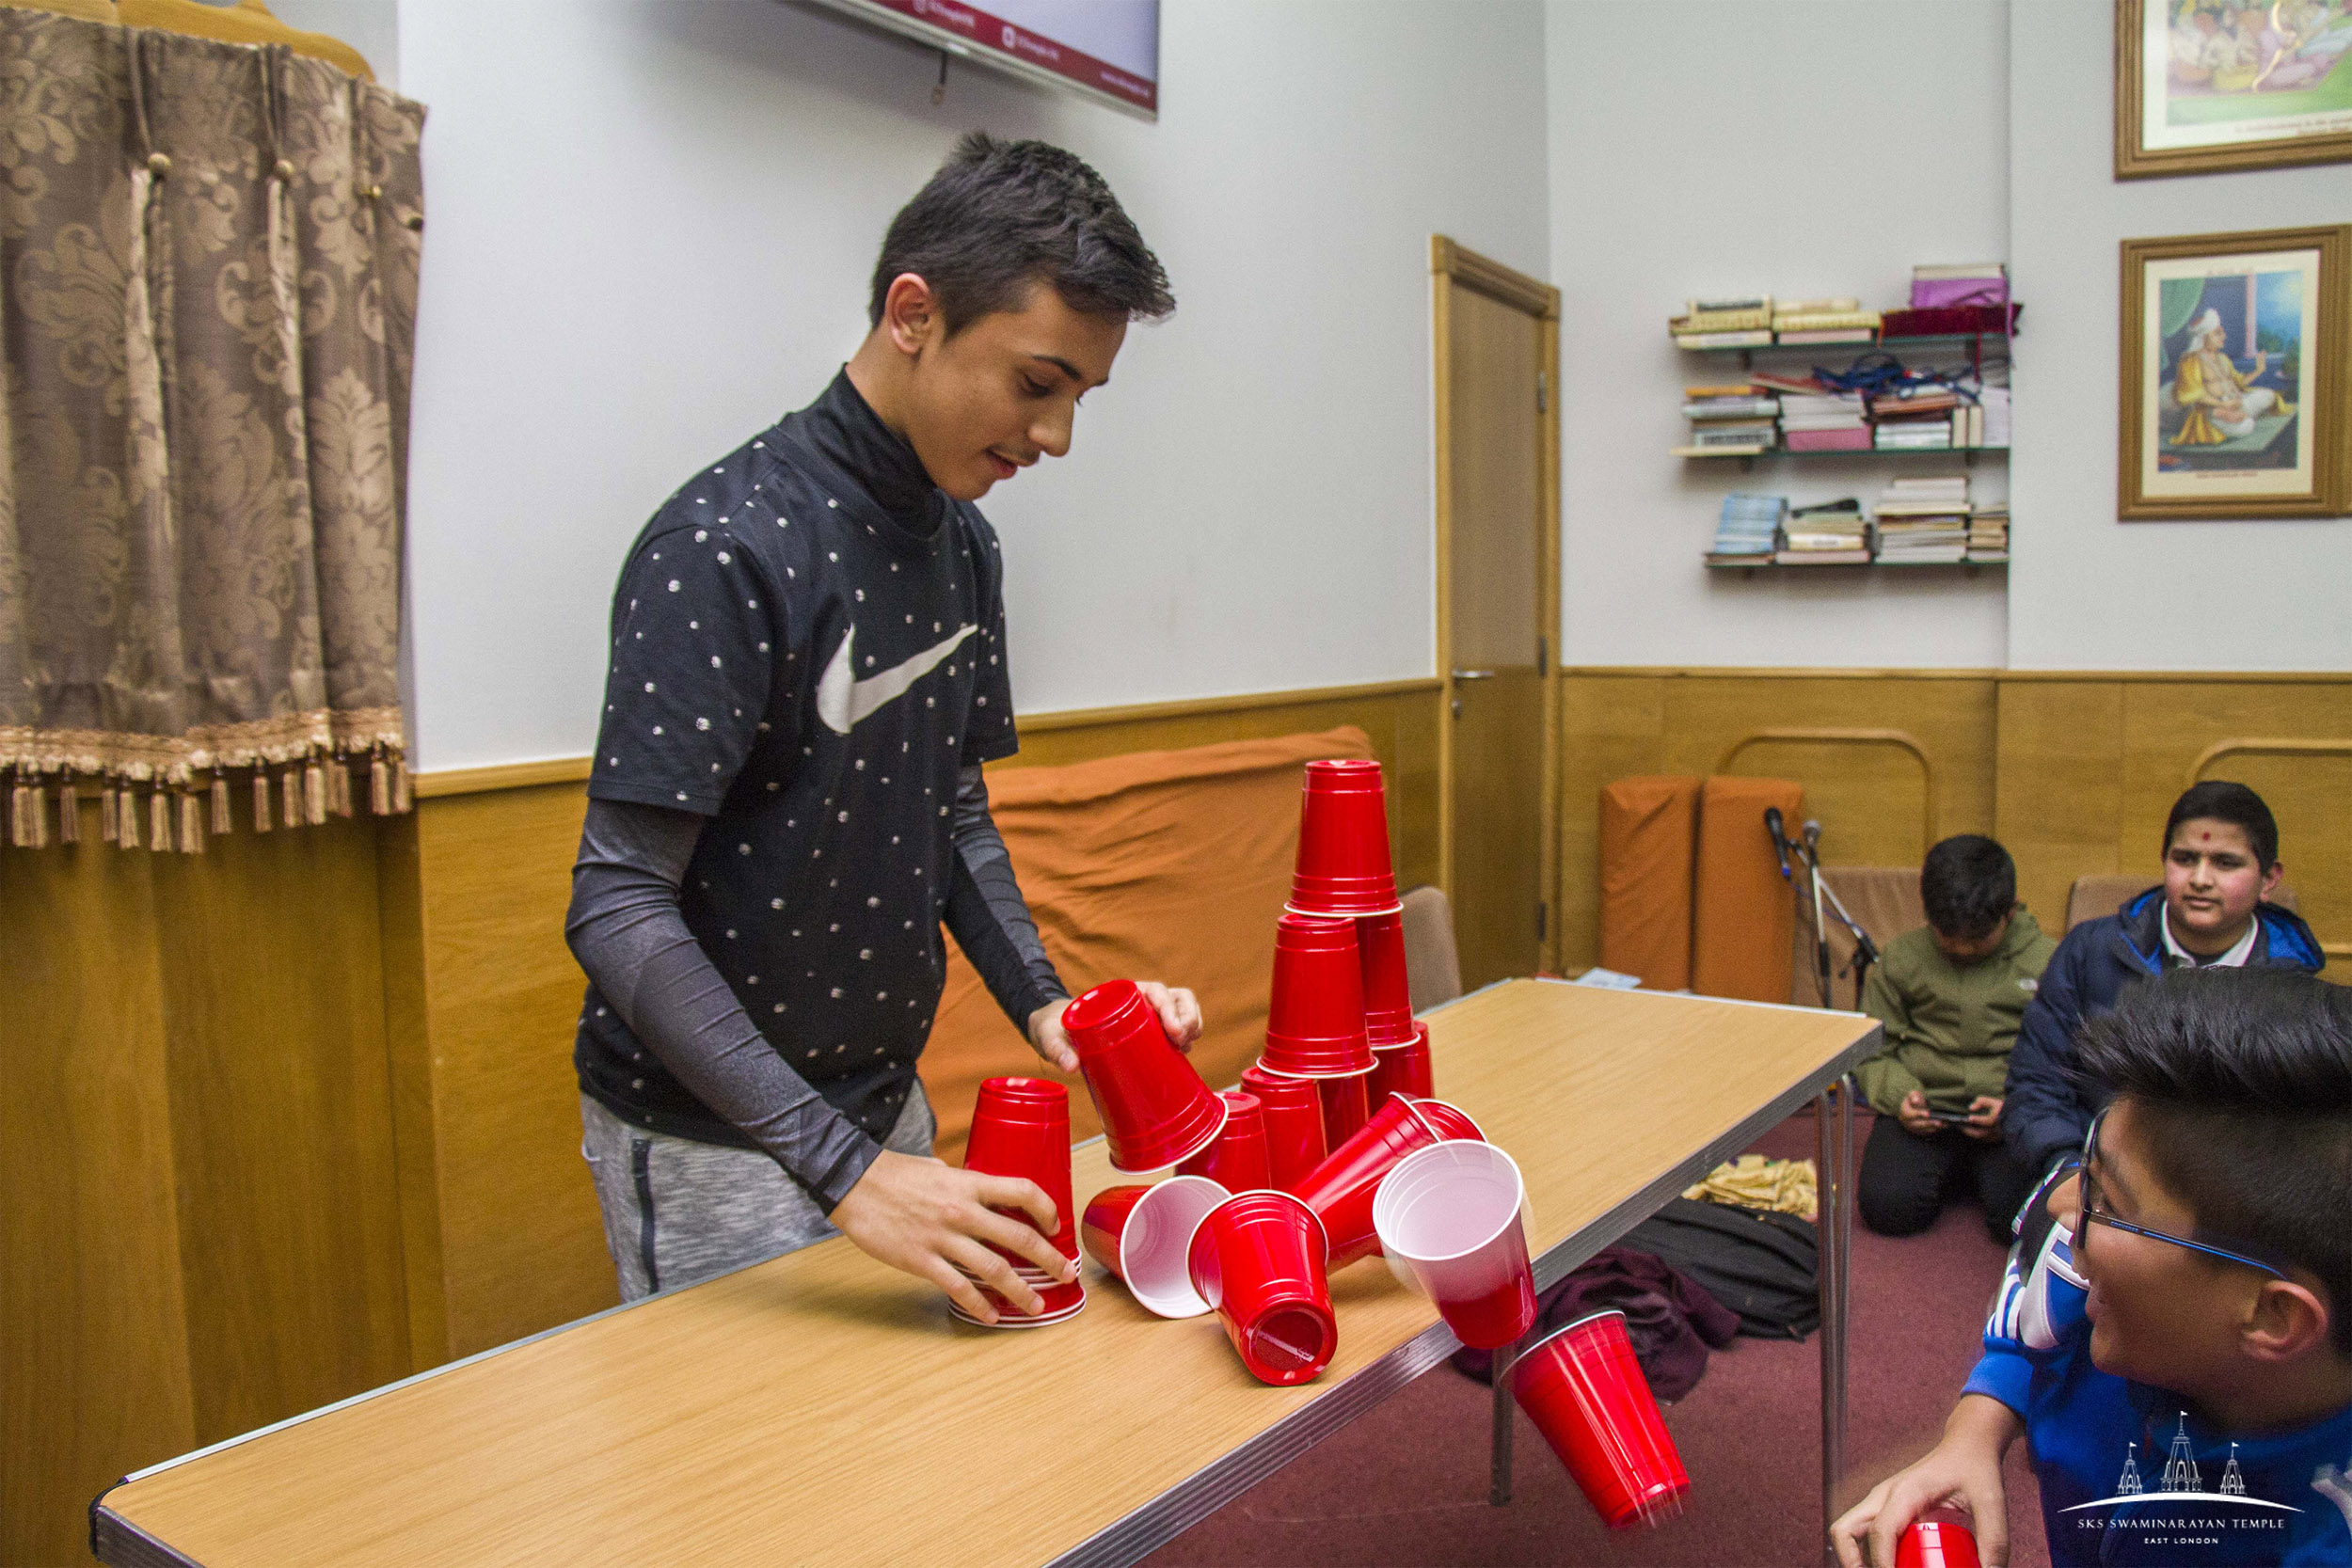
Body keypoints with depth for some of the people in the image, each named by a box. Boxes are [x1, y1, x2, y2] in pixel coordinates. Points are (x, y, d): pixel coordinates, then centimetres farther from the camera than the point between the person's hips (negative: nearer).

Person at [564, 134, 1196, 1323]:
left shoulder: (962, 541, 3)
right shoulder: (727, 548, -23)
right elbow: (618, 910, -24)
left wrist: (1040, 1003, -3)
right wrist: (841, 1166, -28)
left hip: (886, 1106, 7)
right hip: (714, 1144, -7)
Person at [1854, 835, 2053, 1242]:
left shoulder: (2048, 962, 4)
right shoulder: (1903, 957, 8)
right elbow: (1871, 1048, 13)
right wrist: (1898, 1094, -8)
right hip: (1925, 1112, 1)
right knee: (1887, 1207, -22)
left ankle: (1981, 1173, 10)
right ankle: (1944, 1173, 13)